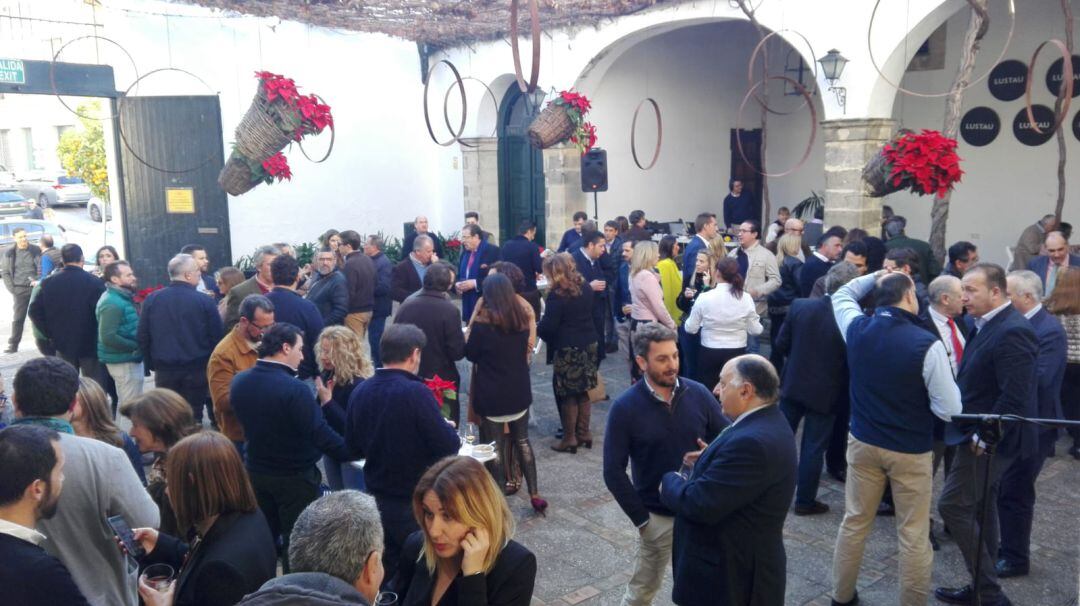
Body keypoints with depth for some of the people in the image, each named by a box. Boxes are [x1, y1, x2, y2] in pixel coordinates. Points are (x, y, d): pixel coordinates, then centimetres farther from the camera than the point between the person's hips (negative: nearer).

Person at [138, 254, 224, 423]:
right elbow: (216, 338, -6)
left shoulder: (151, 300, 0)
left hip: (164, 371, 3)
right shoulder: (205, 301, -9)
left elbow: (143, 337, 4)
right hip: (196, 370, -3)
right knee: (193, 417, 4)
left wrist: (152, 364, 14)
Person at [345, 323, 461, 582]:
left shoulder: (360, 391, -4)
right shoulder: (415, 391, -23)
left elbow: (354, 448, 7)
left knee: (384, 574, 20)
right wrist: (447, 429, 0)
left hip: (377, 499, 5)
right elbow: (449, 446, -20)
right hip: (414, 502, -5)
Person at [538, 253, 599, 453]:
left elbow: (547, 327, -16)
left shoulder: (556, 295, -17)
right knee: (583, 391, 16)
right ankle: (583, 433, 24)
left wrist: (535, 329, 4)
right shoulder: (585, 289, 7)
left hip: (568, 350, -7)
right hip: (589, 345, 7)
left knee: (567, 394, 4)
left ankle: (570, 438, 10)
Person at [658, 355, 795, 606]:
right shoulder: (767, 422, 1)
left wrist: (670, 481, -10)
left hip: (732, 575, -9)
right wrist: (710, 460, 2)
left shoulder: (752, 441, -31)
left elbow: (699, 504, -29)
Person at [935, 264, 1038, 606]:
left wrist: (983, 437, -20)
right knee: (981, 509, 17)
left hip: (989, 439, -10)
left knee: (953, 506, -5)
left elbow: (1014, 397, -26)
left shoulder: (1012, 331, -23)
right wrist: (978, 433, 8)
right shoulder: (990, 324, 8)